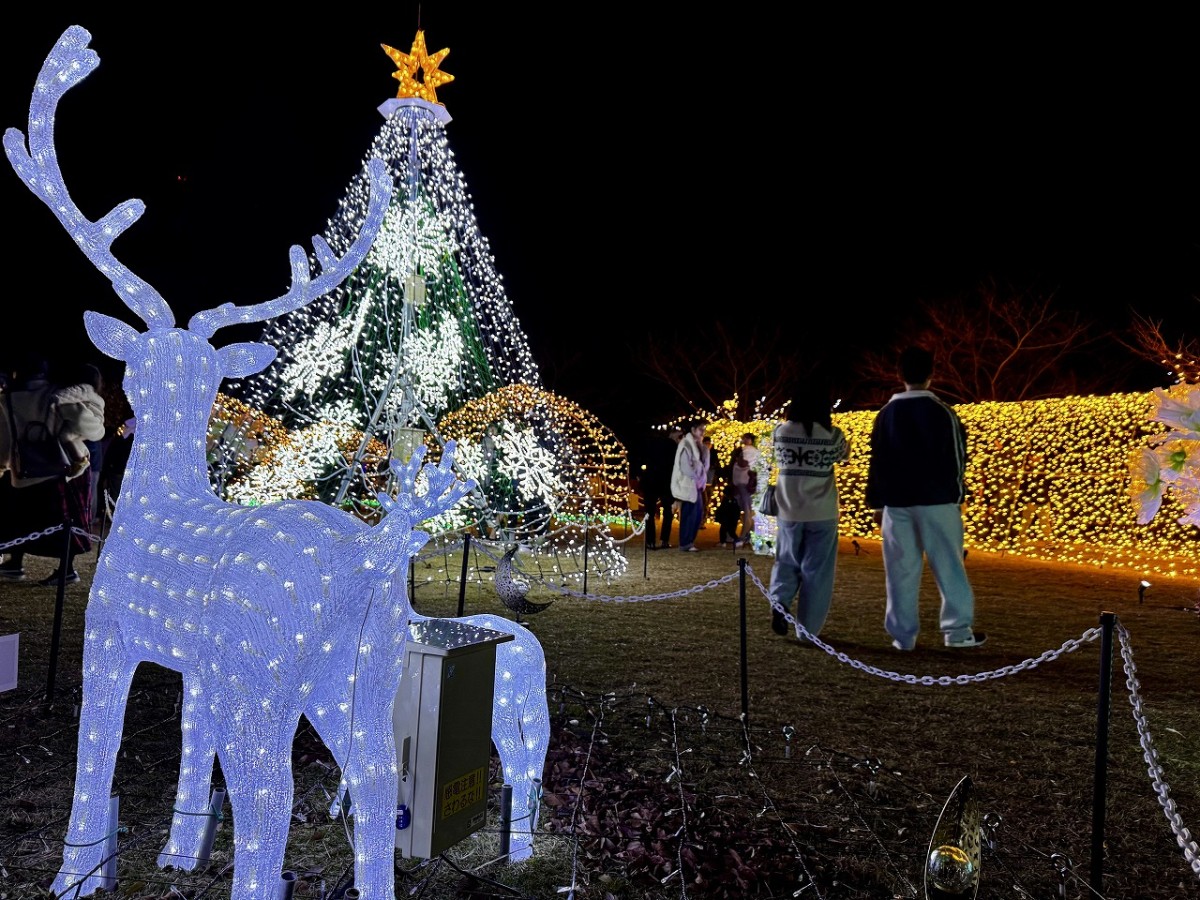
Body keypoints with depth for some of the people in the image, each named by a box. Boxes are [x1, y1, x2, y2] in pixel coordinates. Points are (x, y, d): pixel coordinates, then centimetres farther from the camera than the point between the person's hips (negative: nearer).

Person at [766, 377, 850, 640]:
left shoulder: (780, 431, -4)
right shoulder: (832, 435, -8)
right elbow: (845, 456, 14)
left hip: (788, 511, 2)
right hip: (822, 513, -2)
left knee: (786, 562, 19)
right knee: (816, 571, 8)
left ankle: (779, 602, -6)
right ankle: (808, 629, 12)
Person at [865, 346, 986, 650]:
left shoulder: (886, 414, 6)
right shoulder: (942, 412, -4)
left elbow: (877, 462, 8)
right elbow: (956, 457, -1)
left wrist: (876, 503, 14)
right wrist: (957, 496, 10)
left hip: (896, 503, 3)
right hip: (936, 500, -3)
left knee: (901, 570, 5)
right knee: (948, 564, 5)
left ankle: (903, 634, 7)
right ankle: (958, 629, 5)